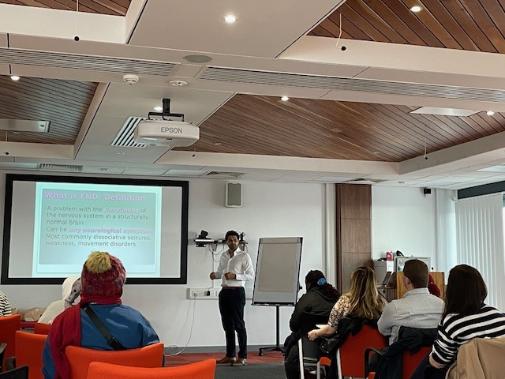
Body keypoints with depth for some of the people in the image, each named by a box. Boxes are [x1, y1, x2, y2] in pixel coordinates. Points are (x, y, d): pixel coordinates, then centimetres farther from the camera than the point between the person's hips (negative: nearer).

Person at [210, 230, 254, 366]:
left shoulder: (244, 256, -6)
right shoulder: (223, 256, 12)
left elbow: (251, 275, -9)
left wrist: (235, 276, -20)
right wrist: (215, 274, -1)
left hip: (237, 292, -6)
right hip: (224, 292, 6)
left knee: (238, 324, -2)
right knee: (227, 325, 10)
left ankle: (242, 356, 6)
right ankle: (230, 355, 19)